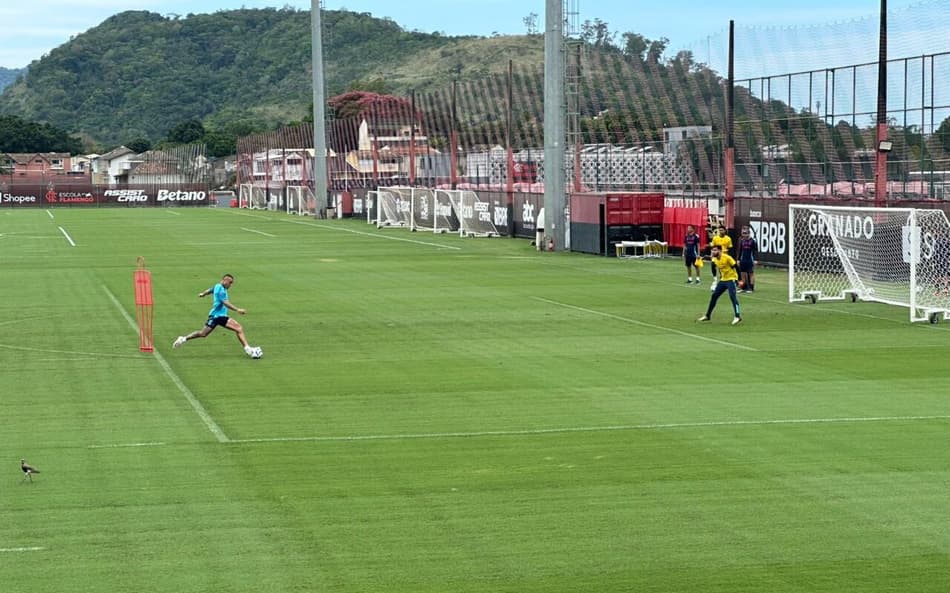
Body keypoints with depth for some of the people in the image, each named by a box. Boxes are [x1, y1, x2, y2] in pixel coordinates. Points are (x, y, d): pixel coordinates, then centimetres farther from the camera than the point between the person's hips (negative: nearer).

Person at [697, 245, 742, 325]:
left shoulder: (727, 257, -19)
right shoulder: (715, 259, 2)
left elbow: (736, 267, -17)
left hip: (731, 279, -7)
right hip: (723, 280, 7)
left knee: (732, 296, -21)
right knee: (714, 296, 7)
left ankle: (737, 316, -21)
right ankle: (707, 316, 17)